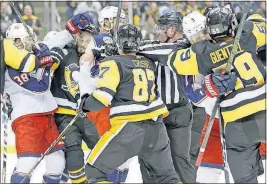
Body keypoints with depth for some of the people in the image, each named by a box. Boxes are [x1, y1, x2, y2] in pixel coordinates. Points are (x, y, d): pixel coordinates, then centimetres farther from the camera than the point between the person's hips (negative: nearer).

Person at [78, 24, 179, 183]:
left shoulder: (114, 64, -4)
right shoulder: (150, 64, 14)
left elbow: (103, 97, -12)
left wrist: (85, 105, 7)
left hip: (128, 129, -6)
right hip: (156, 128, 6)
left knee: (94, 171, 4)